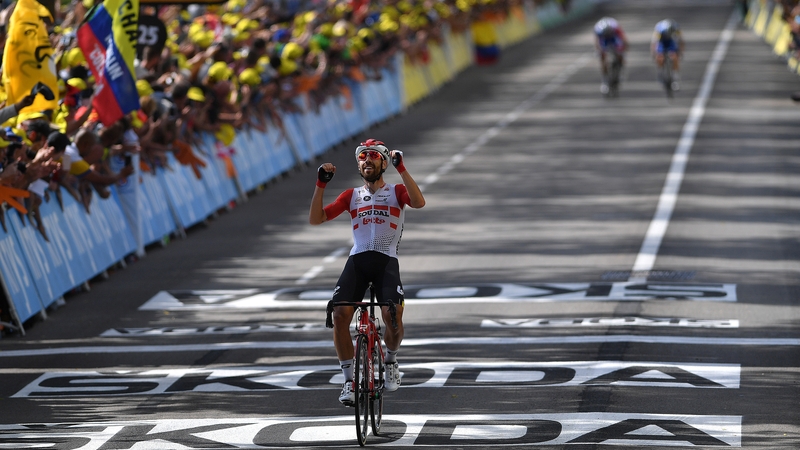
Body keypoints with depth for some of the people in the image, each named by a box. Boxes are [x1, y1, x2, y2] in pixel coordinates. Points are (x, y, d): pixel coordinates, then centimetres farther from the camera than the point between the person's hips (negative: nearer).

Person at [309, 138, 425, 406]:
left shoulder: (396, 192, 13)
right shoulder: (352, 196, 19)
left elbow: (419, 202, -10)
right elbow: (315, 219, 12)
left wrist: (401, 169, -15)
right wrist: (321, 184, 2)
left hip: (386, 261, -2)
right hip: (357, 260, 2)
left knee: (393, 316, -25)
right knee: (340, 314, -21)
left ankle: (391, 360, 8)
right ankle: (349, 379, -7)